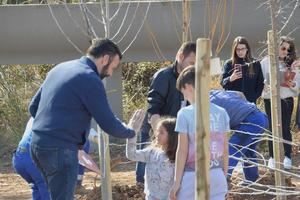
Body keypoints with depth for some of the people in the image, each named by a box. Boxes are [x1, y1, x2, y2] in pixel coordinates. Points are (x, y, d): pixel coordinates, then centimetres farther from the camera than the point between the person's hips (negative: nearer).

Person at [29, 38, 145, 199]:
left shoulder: (60, 68, 15)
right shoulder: (90, 79, -11)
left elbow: (33, 107, 20)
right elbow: (109, 124, -8)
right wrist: (130, 131, 11)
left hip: (38, 144, 9)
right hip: (60, 150, -9)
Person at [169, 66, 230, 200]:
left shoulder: (185, 114, -9)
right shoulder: (221, 113, 4)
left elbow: (182, 151, -9)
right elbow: (225, 150, 8)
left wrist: (177, 182, -4)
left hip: (192, 176, -4)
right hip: (217, 176, 4)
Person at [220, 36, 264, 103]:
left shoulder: (255, 64, 8)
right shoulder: (229, 64, 4)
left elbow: (260, 83, 10)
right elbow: (223, 83, -1)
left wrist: (254, 96, -1)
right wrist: (230, 79, -22)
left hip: (250, 102, 1)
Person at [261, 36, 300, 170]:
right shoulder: (266, 62, 0)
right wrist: (267, 86, -19)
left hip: (286, 99, 1)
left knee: (285, 128, 2)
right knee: (272, 128, 5)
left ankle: (287, 157, 10)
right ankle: (272, 157, 13)